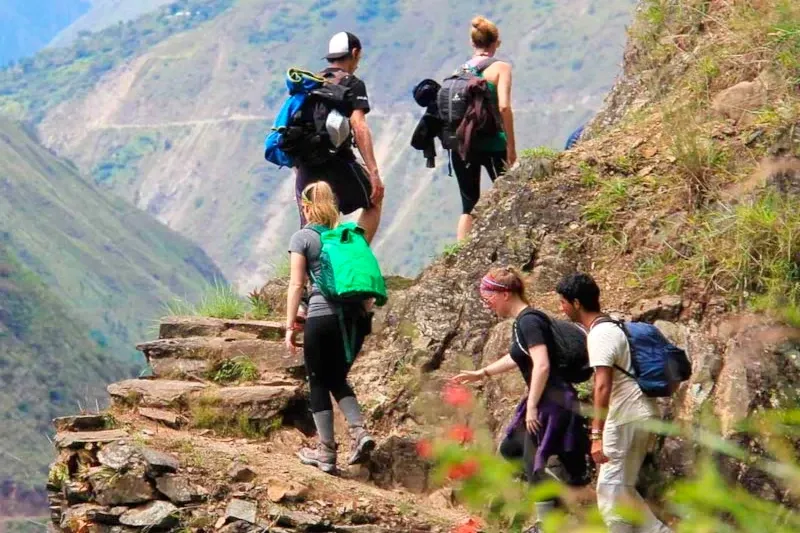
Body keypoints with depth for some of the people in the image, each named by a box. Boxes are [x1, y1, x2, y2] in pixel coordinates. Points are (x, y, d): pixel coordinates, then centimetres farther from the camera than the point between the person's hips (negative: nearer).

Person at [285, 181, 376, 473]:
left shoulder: (302, 237, 0)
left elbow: (296, 284, -5)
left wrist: (290, 326, -2)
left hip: (323, 315, -5)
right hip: (356, 315, 5)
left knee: (319, 382, 8)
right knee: (338, 379, 19)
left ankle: (326, 452, 8)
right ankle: (359, 431, -1)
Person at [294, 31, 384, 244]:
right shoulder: (352, 84, -2)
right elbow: (359, 128, -14)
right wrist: (374, 173, -16)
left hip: (306, 165, 5)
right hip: (337, 163, -5)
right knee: (374, 201, 19)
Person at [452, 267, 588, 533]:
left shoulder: (528, 322, -17)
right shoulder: (522, 321, 13)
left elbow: (541, 365, -27)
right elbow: (518, 358, 30)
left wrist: (532, 406, -25)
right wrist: (482, 373, 32)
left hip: (552, 401, -10)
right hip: (548, 401, 10)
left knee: (535, 464, -4)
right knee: (510, 450, 18)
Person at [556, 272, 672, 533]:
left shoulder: (600, 335, -16)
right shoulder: (610, 328, 16)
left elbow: (603, 387, -25)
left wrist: (597, 435, -29)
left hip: (627, 419, -10)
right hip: (639, 414, 10)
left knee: (611, 489, -5)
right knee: (619, 487, 16)